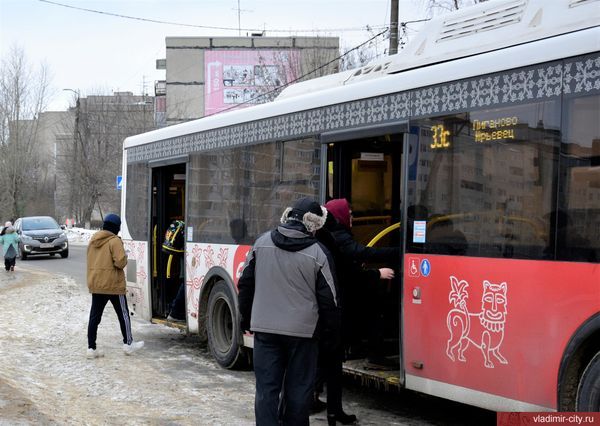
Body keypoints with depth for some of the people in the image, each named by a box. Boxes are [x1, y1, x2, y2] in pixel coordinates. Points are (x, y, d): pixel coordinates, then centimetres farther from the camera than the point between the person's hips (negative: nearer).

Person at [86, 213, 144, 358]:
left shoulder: (93, 240, 10)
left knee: (94, 316, 6)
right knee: (123, 314, 9)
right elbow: (120, 262, -22)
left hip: (95, 284, 6)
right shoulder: (114, 241, -14)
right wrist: (125, 258, -2)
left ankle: (91, 348, 5)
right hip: (113, 285, -6)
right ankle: (128, 344, 17)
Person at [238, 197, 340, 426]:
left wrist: (246, 319, 17)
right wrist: (329, 330, 9)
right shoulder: (318, 253, -8)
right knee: (298, 389, 10)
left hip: (265, 328, 2)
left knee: (266, 388, 6)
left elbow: (245, 284, 7)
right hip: (302, 330, -2)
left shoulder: (262, 242, 2)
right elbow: (328, 299, -4)